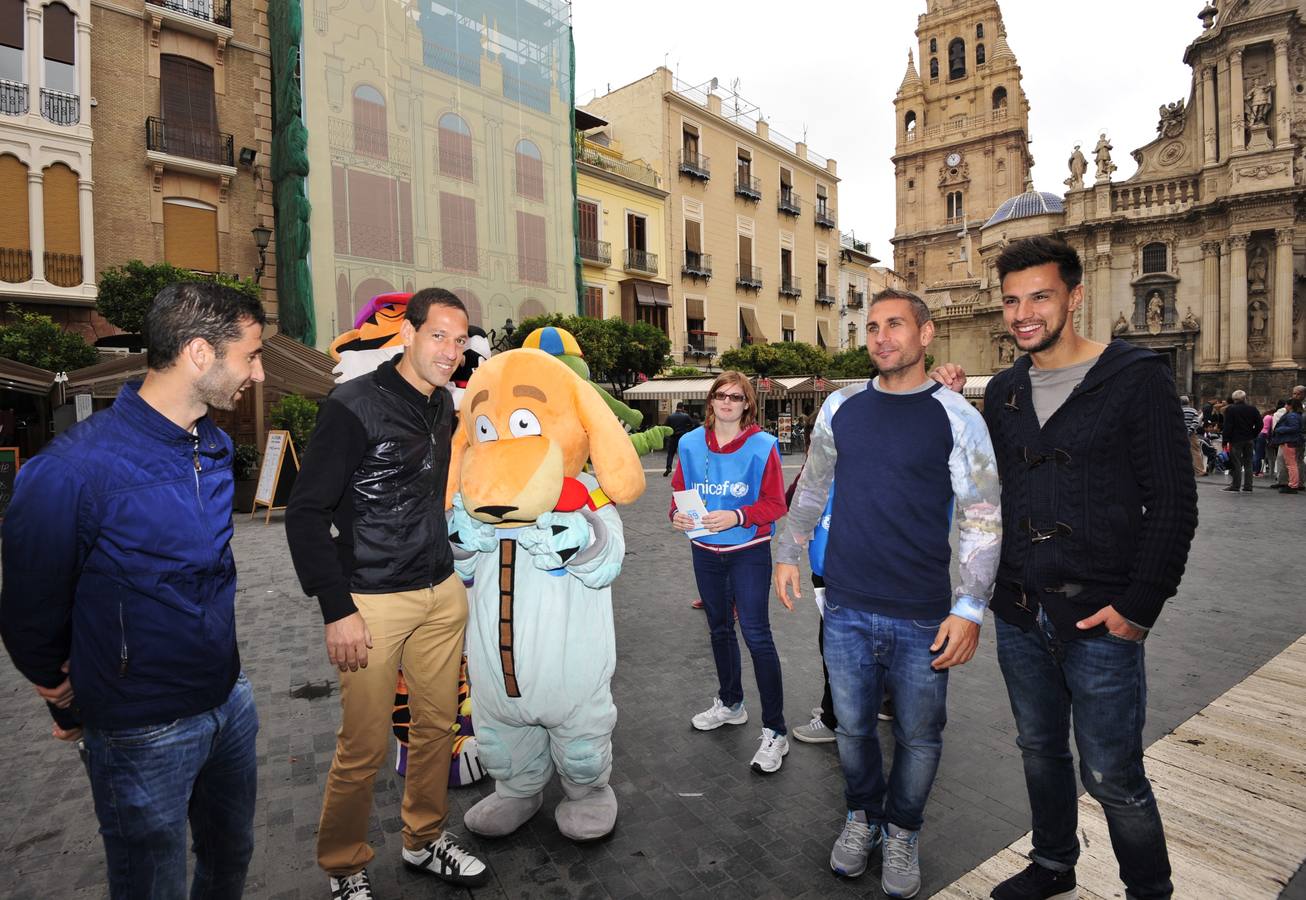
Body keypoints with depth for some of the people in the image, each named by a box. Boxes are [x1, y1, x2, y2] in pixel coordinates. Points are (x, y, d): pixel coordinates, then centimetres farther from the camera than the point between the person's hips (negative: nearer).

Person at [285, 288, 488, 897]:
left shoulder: (443, 404, 8)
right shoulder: (354, 407, -14)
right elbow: (305, 511, -14)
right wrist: (337, 610, -16)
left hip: (444, 594, 7)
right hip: (373, 601, -6)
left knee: (438, 725, 15)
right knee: (364, 748, 3)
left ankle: (425, 841, 36)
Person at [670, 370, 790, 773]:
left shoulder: (762, 445, -11)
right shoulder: (690, 443, -1)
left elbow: (775, 504, -10)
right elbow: (679, 490, 8)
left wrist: (736, 517, -25)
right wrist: (678, 514, -13)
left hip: (748, 551, -5)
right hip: (705, 551, 5)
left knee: (756, 634, -8)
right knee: (719, 629, 19)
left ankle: (775, 731, 3)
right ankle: (730, 704, 40)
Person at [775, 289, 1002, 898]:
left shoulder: (957, 417, -6)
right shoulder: (841, 407, 3)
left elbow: (982, 519, -6)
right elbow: (812, 487, 15)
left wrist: (969, 609, -11)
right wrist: (788, 554, 14)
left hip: (923, 618, -2)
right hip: (846, 608, 2)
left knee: (918, 738, 13)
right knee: (852, 727, 16)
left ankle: (903, 831, 39)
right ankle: (862, 817, 42)